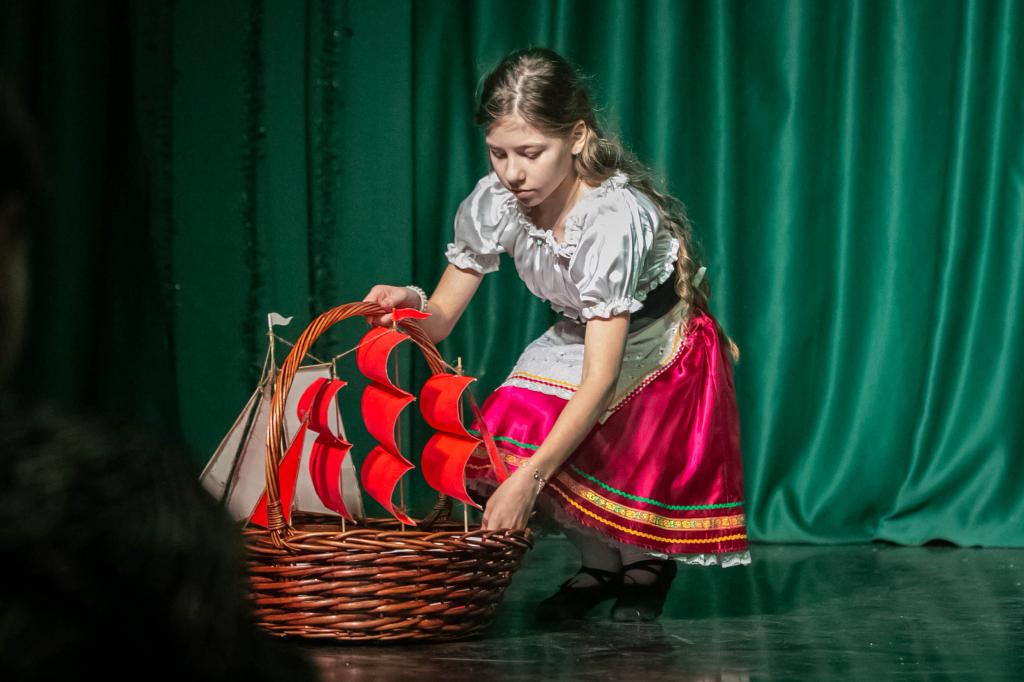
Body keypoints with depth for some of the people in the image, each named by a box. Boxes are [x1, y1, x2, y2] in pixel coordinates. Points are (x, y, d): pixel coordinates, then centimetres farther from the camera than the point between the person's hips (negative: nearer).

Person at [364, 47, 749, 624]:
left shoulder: (615, 216, -35)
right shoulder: (494, 202, -17)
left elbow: (600, 378, -37)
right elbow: (441, 319, -8)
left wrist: (529, 479, -43)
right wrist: (411, 304, -34)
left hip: (661, 351, -5)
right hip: (583, 339, 5)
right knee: (502, 440, -21)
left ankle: (647, 563, 9)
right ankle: (602, 563, 7)